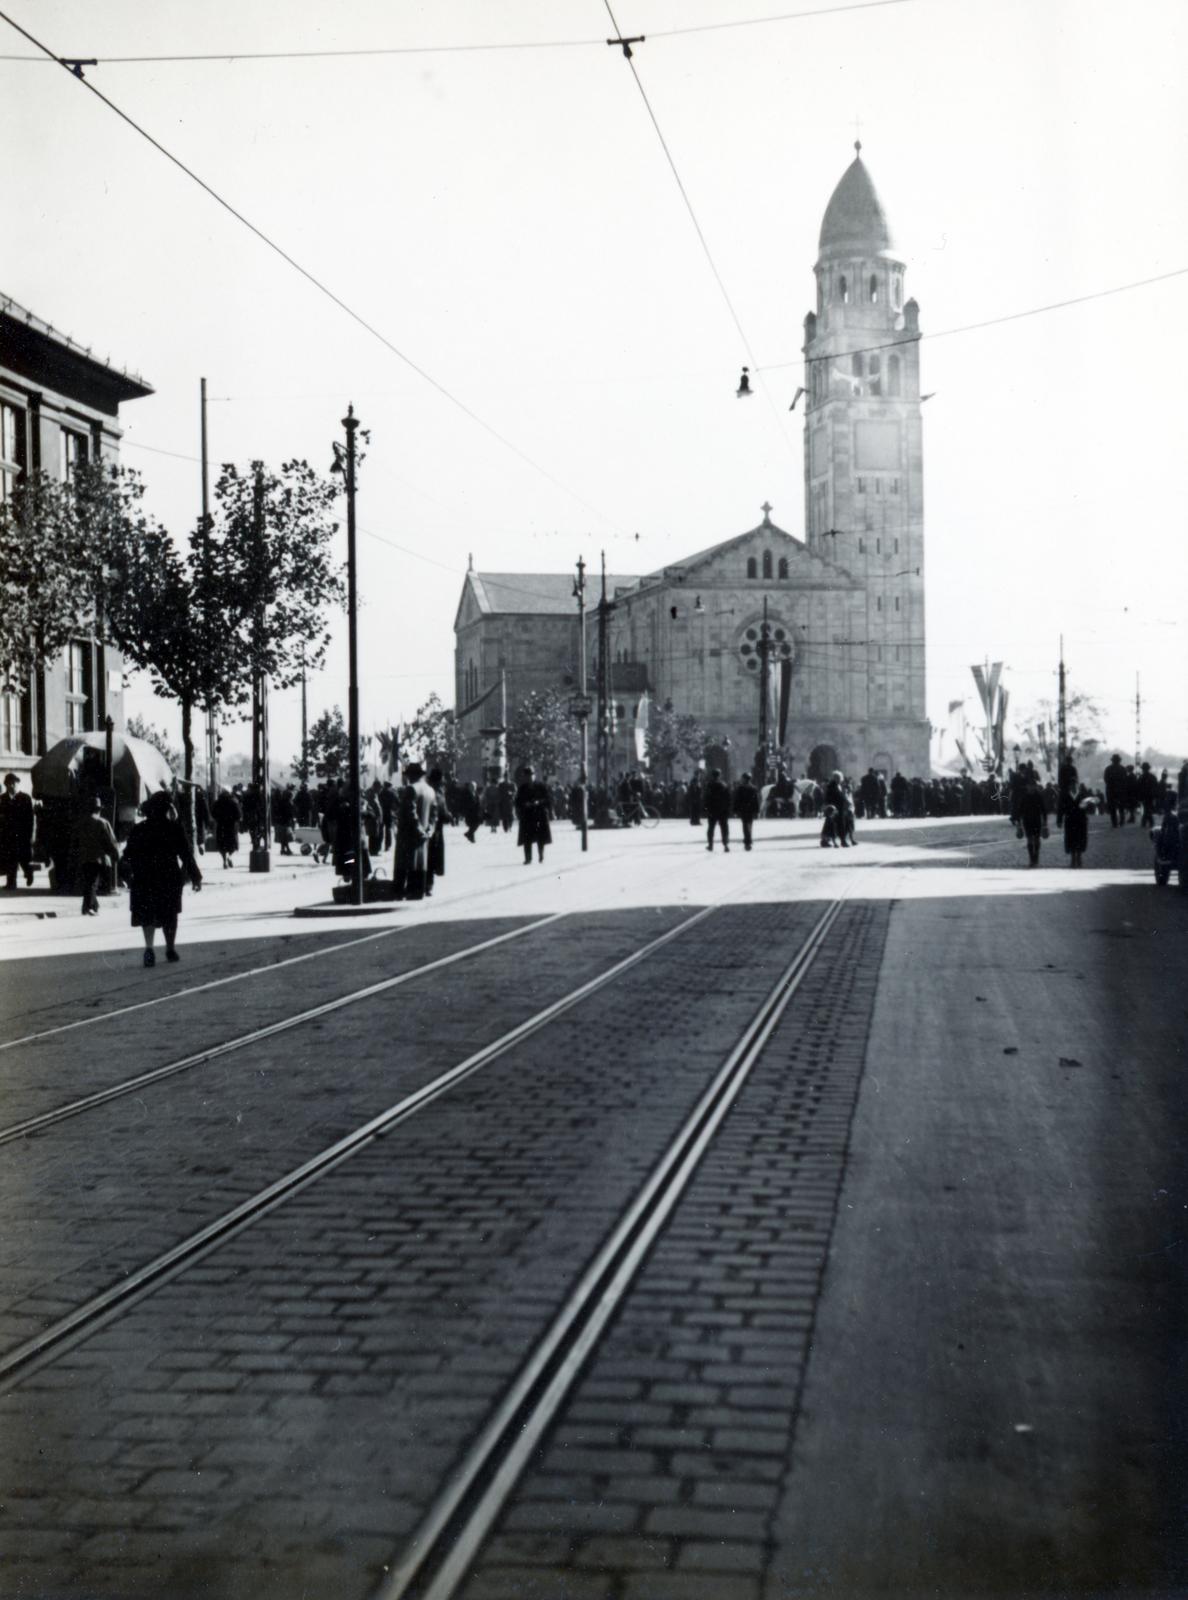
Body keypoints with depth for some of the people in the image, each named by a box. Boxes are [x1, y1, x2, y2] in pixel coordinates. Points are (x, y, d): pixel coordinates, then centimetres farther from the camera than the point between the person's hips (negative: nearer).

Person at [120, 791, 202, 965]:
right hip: (170, 877, -1)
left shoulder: (138, 830, 4)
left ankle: (149, 947, -19)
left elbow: (128, 856, 6)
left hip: (144, 879, 1)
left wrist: (128, 875, 18)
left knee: (147, 914, 2)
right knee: (169, 914, 12)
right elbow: (186, 854, -4)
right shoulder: (175, 828, -3)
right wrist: (195, 877, 0)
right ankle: (170, 949, 20)